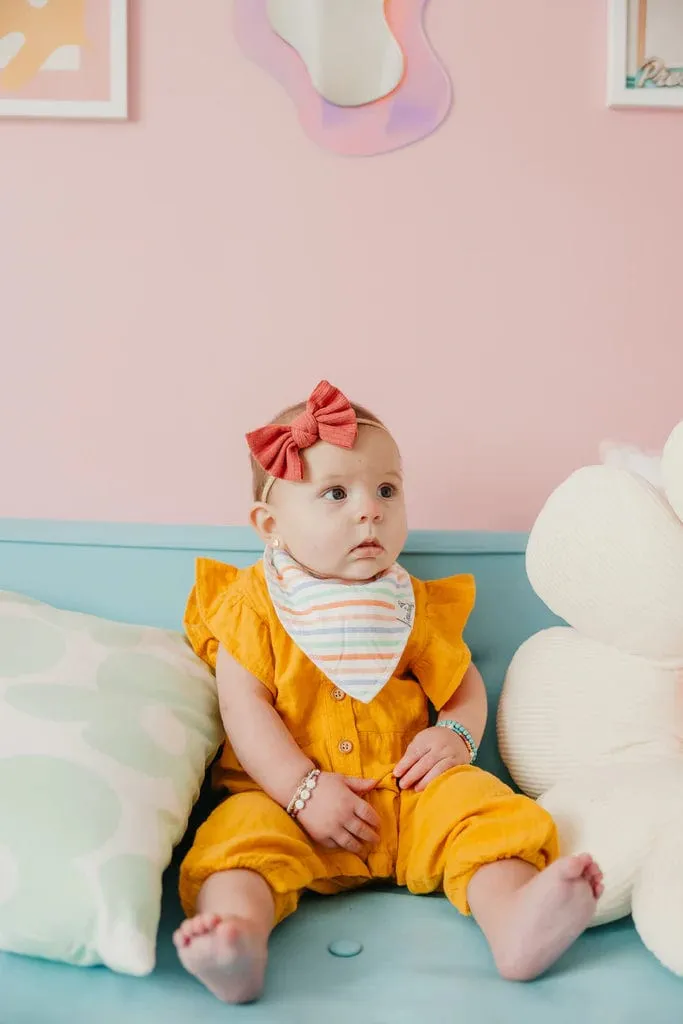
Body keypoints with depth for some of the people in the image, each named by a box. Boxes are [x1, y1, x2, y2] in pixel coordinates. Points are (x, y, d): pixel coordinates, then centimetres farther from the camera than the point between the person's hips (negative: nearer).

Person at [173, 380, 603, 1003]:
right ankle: (238, 940, -54)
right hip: (284, 799, -2)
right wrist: (303, 789, -18)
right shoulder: (251, 607, 0)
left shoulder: (412, 608, 11)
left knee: (482, 811, -22)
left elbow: (465, 683, 18)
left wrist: (456, 734, -6)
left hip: (411, 794, 3)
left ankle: (516, 926, -42)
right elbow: (245, 708, -7)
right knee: (239, 837, -30)